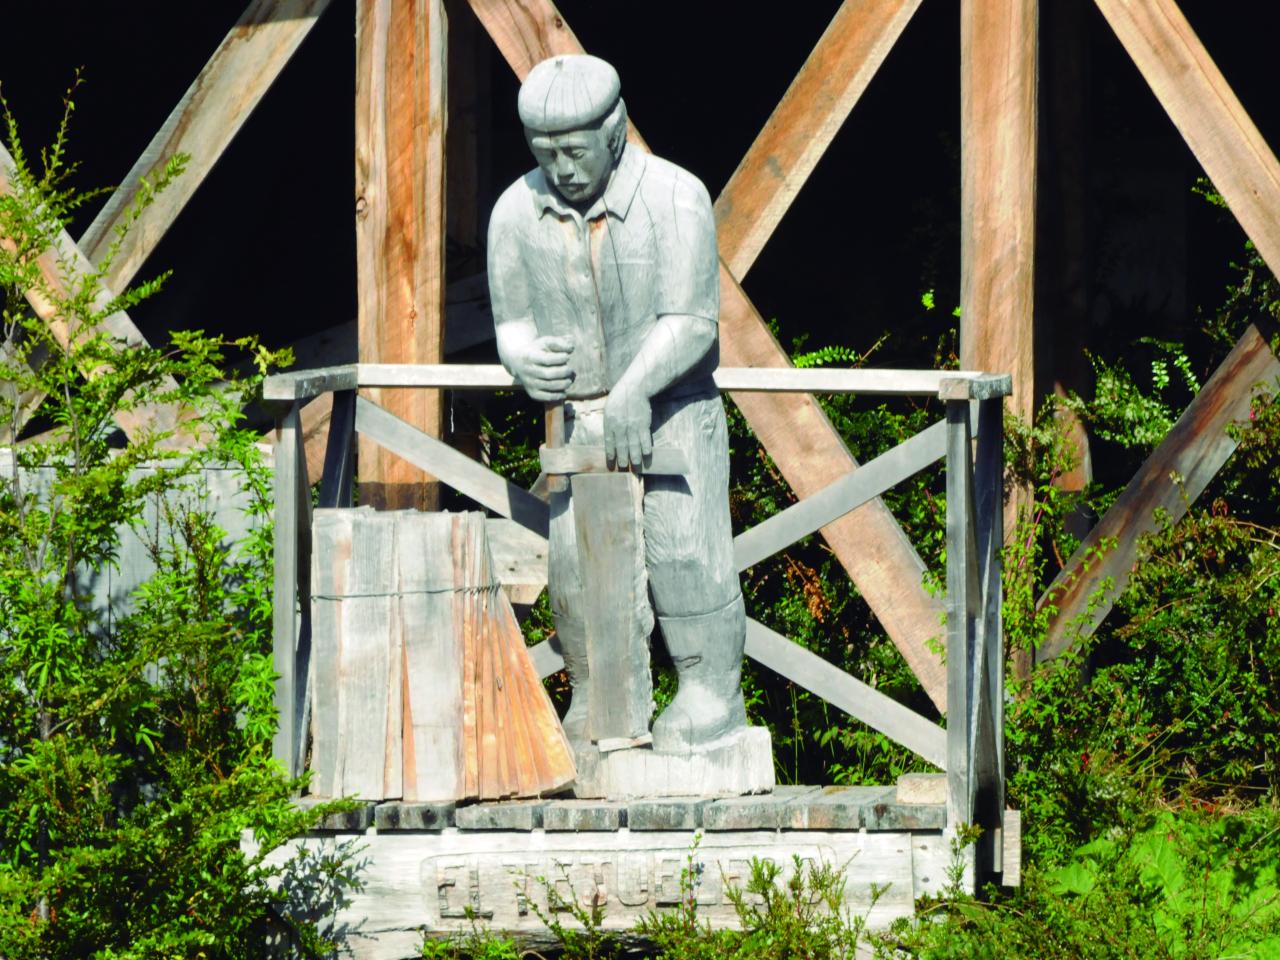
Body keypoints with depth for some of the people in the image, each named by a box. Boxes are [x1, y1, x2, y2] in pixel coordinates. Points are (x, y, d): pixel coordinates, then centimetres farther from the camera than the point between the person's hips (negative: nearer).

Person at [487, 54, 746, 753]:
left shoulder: (675, 198, -17)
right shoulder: (516, 213, -7)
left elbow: (691, 320, -20)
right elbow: (513, 321, 2)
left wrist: (636, 389, -35)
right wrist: (527, 360, -22)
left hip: (673, 404, -3)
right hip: (581, 415, 3)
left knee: (681, 544, -12)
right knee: (576, 556, -6)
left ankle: (711, 690, -2)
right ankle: (593, 699, 6)